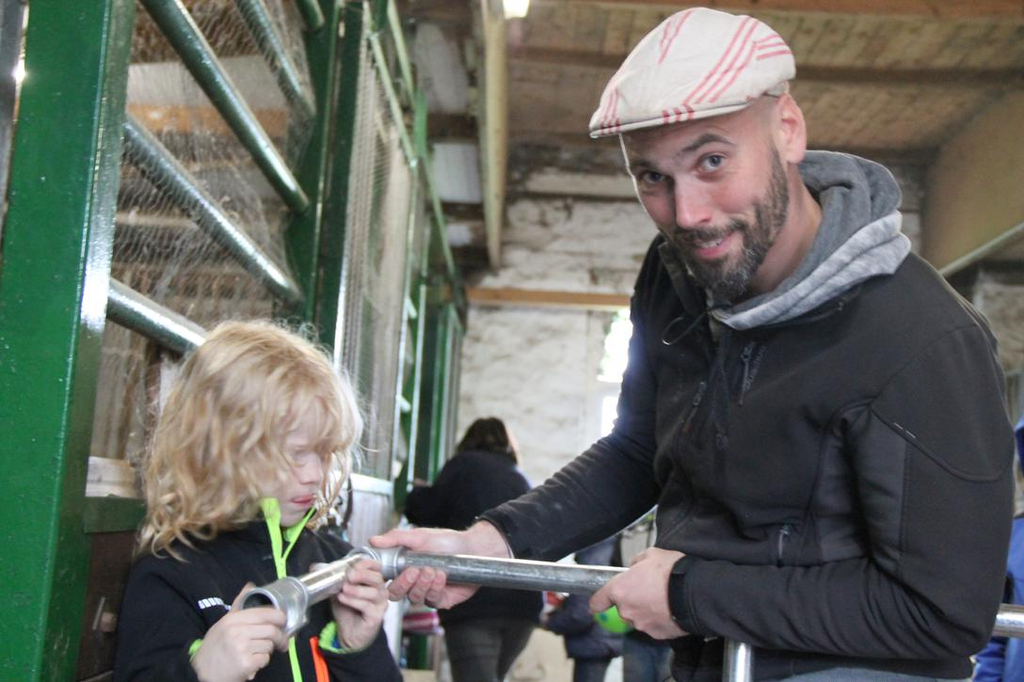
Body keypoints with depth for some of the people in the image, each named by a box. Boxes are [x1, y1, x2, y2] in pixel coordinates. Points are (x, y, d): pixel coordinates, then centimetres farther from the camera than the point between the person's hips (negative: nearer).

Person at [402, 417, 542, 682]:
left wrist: (417, 493, 23)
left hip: (474, 599, -6)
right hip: (523, 603, 6)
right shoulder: (520, 479, 23)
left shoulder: (465, 464, 5)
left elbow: (426, 511, 2)